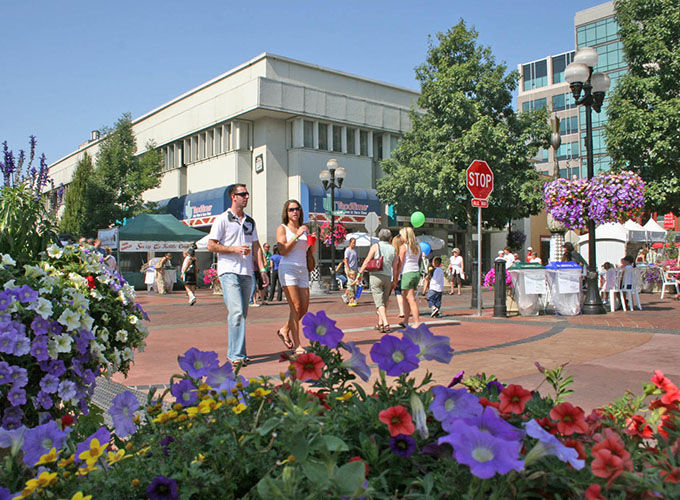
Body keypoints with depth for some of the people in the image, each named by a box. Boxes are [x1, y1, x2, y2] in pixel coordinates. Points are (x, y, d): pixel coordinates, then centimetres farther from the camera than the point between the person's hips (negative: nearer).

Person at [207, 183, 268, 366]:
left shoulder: (250, 221, 18)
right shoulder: (222, 219, 0)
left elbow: (256, 247, 18)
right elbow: (211, 245, -4)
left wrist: (262, 269, 7)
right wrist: (234, 249, -14)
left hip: (247, 272, 6)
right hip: (229, 272, -6)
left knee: (242, 314, 8)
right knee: (236, 312, -15)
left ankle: (234, 351, 17)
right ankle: (236, 354, -13)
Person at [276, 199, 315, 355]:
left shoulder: (305, 229, 16)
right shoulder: (282, 228, 2)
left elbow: (311, 252, 16)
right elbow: (283, 251, -9)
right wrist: (297, 236, -13)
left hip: (303, 270, 6)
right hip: (288, 269, -6)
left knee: (304, 308, 4)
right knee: (295, 307, -12)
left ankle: (285, 330, 27)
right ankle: (297, 345, -7)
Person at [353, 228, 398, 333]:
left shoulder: (375, 246, -1)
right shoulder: (393, 249, 9)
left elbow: (367, 261, -7)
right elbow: (395, 267, 9)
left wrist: (360, 274, -3)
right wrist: (394, 281, 17)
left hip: (376, 275, -3)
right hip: (387, 277, 4)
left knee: (379, 302, -6)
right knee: (384, 301, 16)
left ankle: (386, 324, -19)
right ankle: (380, 323, 21)